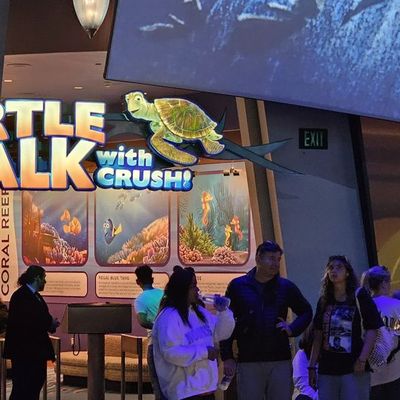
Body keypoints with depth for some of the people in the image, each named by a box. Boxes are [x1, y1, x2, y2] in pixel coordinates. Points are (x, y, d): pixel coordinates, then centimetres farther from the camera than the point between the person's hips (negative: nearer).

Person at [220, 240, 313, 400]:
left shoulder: (286, 287, 8)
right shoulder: (238, 286, 4)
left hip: (280, 361, 2)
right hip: (248, 362, -2)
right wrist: (227, 357, -1)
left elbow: (306, 311, 21)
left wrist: (292, 329, 2)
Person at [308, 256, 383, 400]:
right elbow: (318, 335, 13)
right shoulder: (324, 301, 13)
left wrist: (362, 360, -15)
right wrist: (312, 366, 7)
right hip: (327, 369, 4)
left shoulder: (360, 296, 0)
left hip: (354, 368, -4)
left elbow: (372, 329, -5)